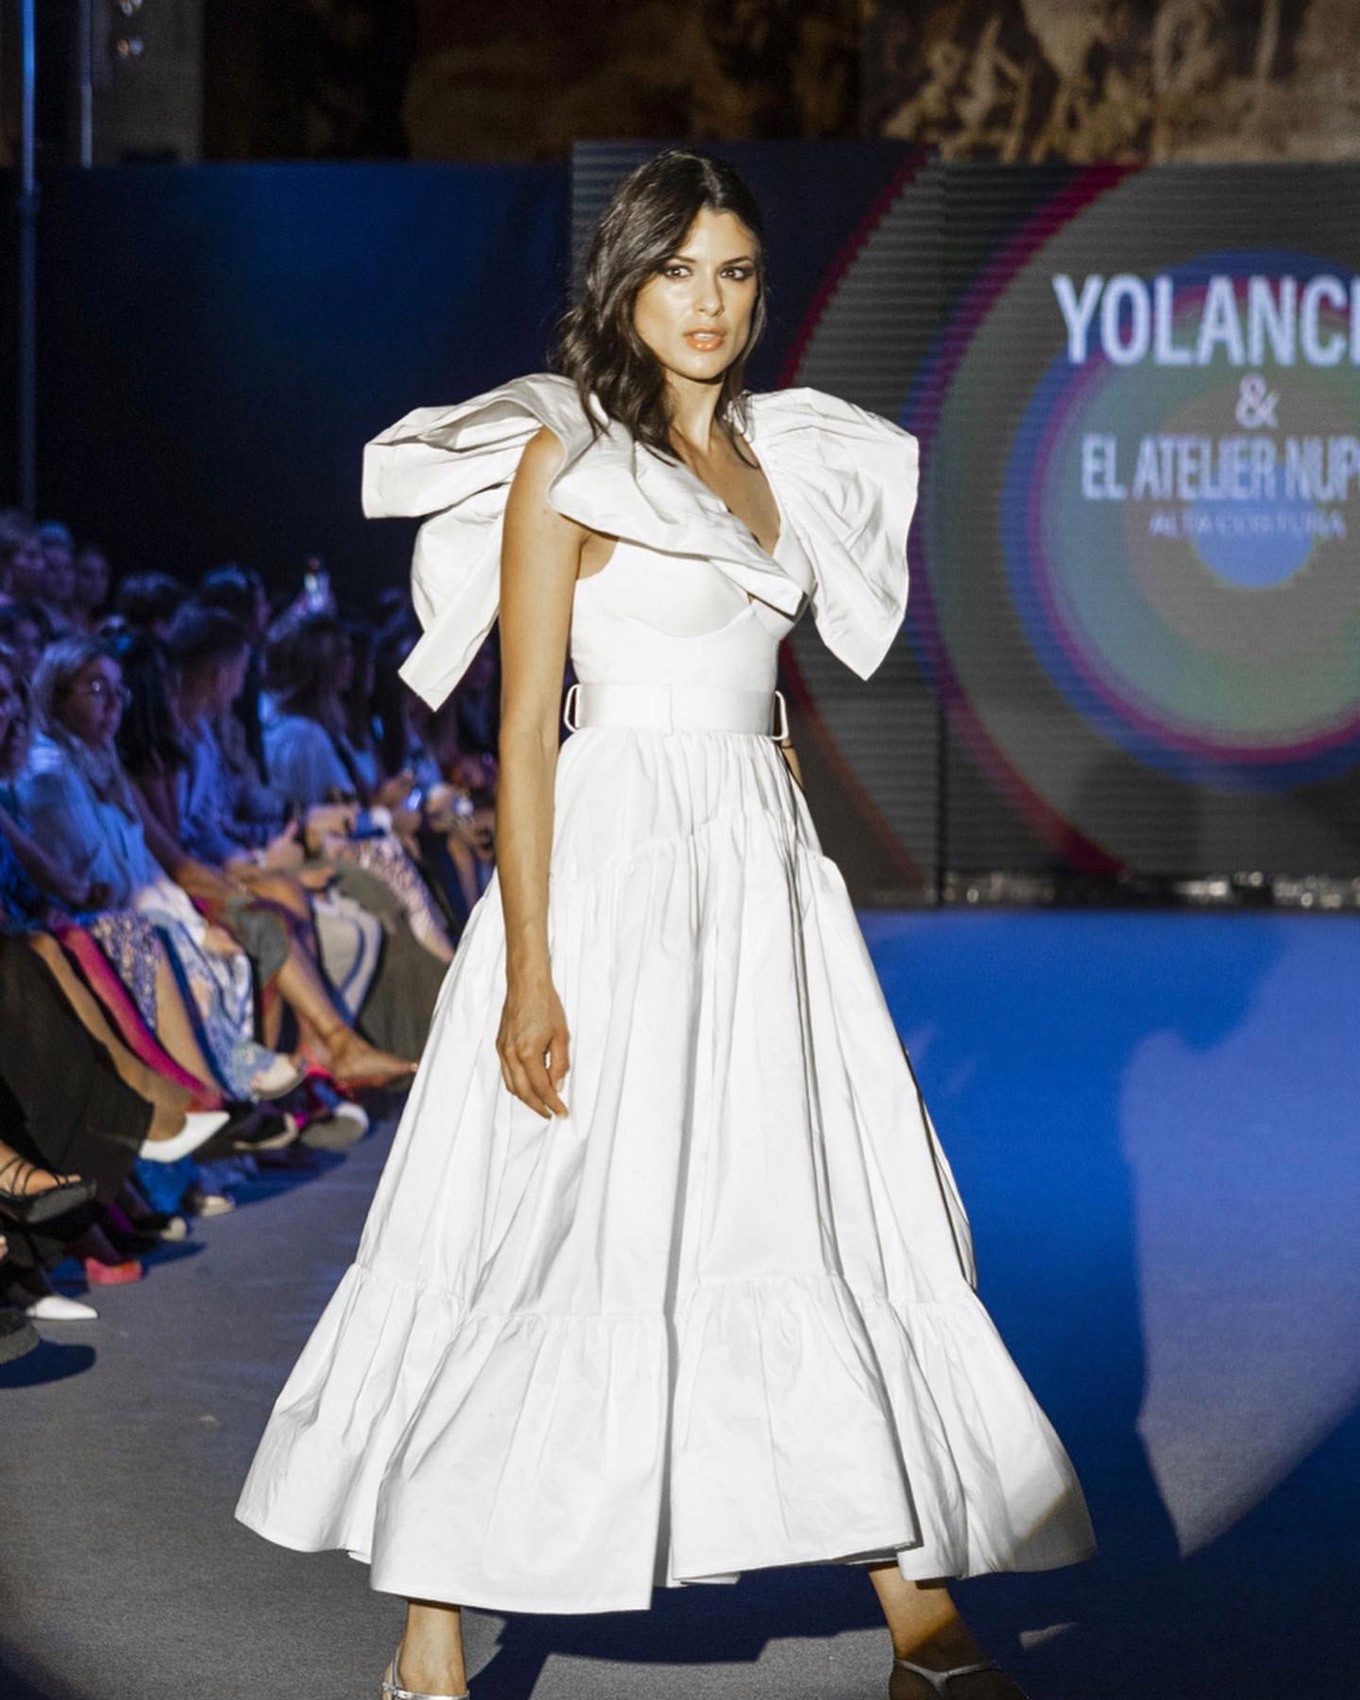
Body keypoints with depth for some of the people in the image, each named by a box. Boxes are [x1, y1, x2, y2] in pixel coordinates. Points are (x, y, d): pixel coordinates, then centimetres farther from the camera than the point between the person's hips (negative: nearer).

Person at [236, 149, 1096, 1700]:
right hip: (614, 873, -6)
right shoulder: (566, 454, -6)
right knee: (559, 1240, -4)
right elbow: (525, 727, -10)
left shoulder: (774, 455, 14)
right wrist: (528, 972, -17)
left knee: (847, 1231, 6)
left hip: (765, 875, 7)